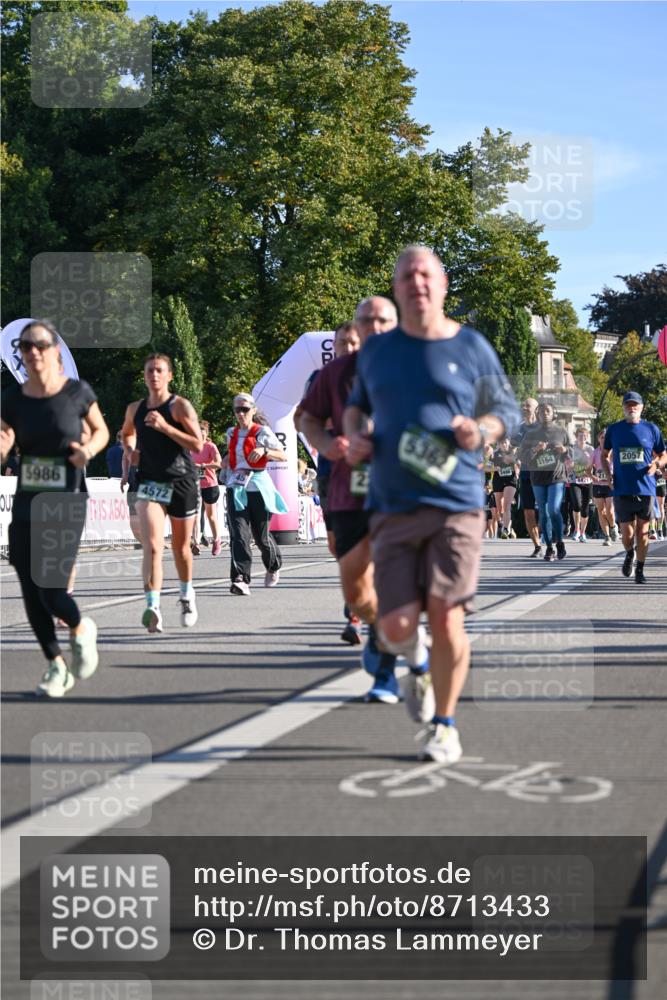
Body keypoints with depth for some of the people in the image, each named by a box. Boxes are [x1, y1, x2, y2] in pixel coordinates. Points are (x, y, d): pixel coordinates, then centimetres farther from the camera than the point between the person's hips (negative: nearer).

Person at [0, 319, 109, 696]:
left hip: (66, 503, -4)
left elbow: (101, 431, 10)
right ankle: (57, 665, 23)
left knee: (52, 591, -14)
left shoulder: (78, 392, -5)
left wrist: (88, 449, -11)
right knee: (31, 594, 4)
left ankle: (81, 630, 20)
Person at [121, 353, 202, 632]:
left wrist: (165, 427, -22)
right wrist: (131, 450, 8)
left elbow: (197, 444, -14)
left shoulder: (180, 406, -5)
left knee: (181, 548, 13)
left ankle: (186, 595, 40)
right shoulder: (135, 409, 8)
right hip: (149, 483, 2)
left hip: (181, 482, -1)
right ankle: (153, 608, -26)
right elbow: (127, 433, 30)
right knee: (152, 546, -18)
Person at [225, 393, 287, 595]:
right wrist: (226, 462, 11)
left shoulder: (262, 432, -2)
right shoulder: (232, 433, 13)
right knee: (238, 533, -14)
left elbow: (283, 456, -8)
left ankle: (273, 567, 39)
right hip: (236, 487, 3)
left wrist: (264, 451, -24)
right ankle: (240, 579, -23)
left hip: (258, 486, -3)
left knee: (261, 534, 8)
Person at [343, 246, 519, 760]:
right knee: (397, 629, -7)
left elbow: (508, 410, 12)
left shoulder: (472, 348, 5)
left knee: (445, 619, -7)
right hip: (393, 508, 2)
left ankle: (444, 724, 14)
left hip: (456, 505, -2)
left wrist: (481, 431, -9)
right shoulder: (376, 350, 12)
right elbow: (357, 404, 28)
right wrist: (355, 436, 7)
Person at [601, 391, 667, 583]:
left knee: (642, 531, 3)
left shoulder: (651, 429, 4)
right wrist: (608, 473, 0)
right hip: (622, 490, 0)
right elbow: (604, 455, 17)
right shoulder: (613, 429, 6)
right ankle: (629, 554, 33)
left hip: (645, 489, 0)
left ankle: (640, 570, 16)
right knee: (627, 533, 0)